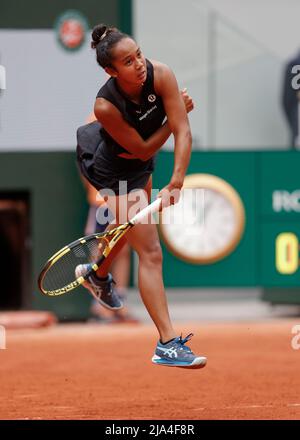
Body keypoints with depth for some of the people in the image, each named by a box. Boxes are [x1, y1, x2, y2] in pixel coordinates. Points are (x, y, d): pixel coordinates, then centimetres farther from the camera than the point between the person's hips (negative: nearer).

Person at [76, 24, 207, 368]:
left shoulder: (160, 75, -26)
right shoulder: (106, 106, -36)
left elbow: (183, 133, -28)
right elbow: (143, 149, -24)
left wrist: (175, 185, -36)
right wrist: (174, 117, -18)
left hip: (139, 166, 7)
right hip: (117, 172, -7)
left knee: (130, 224, 32)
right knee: (150, 252, -12)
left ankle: (98, 275, 64)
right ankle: (168, 344, -14)